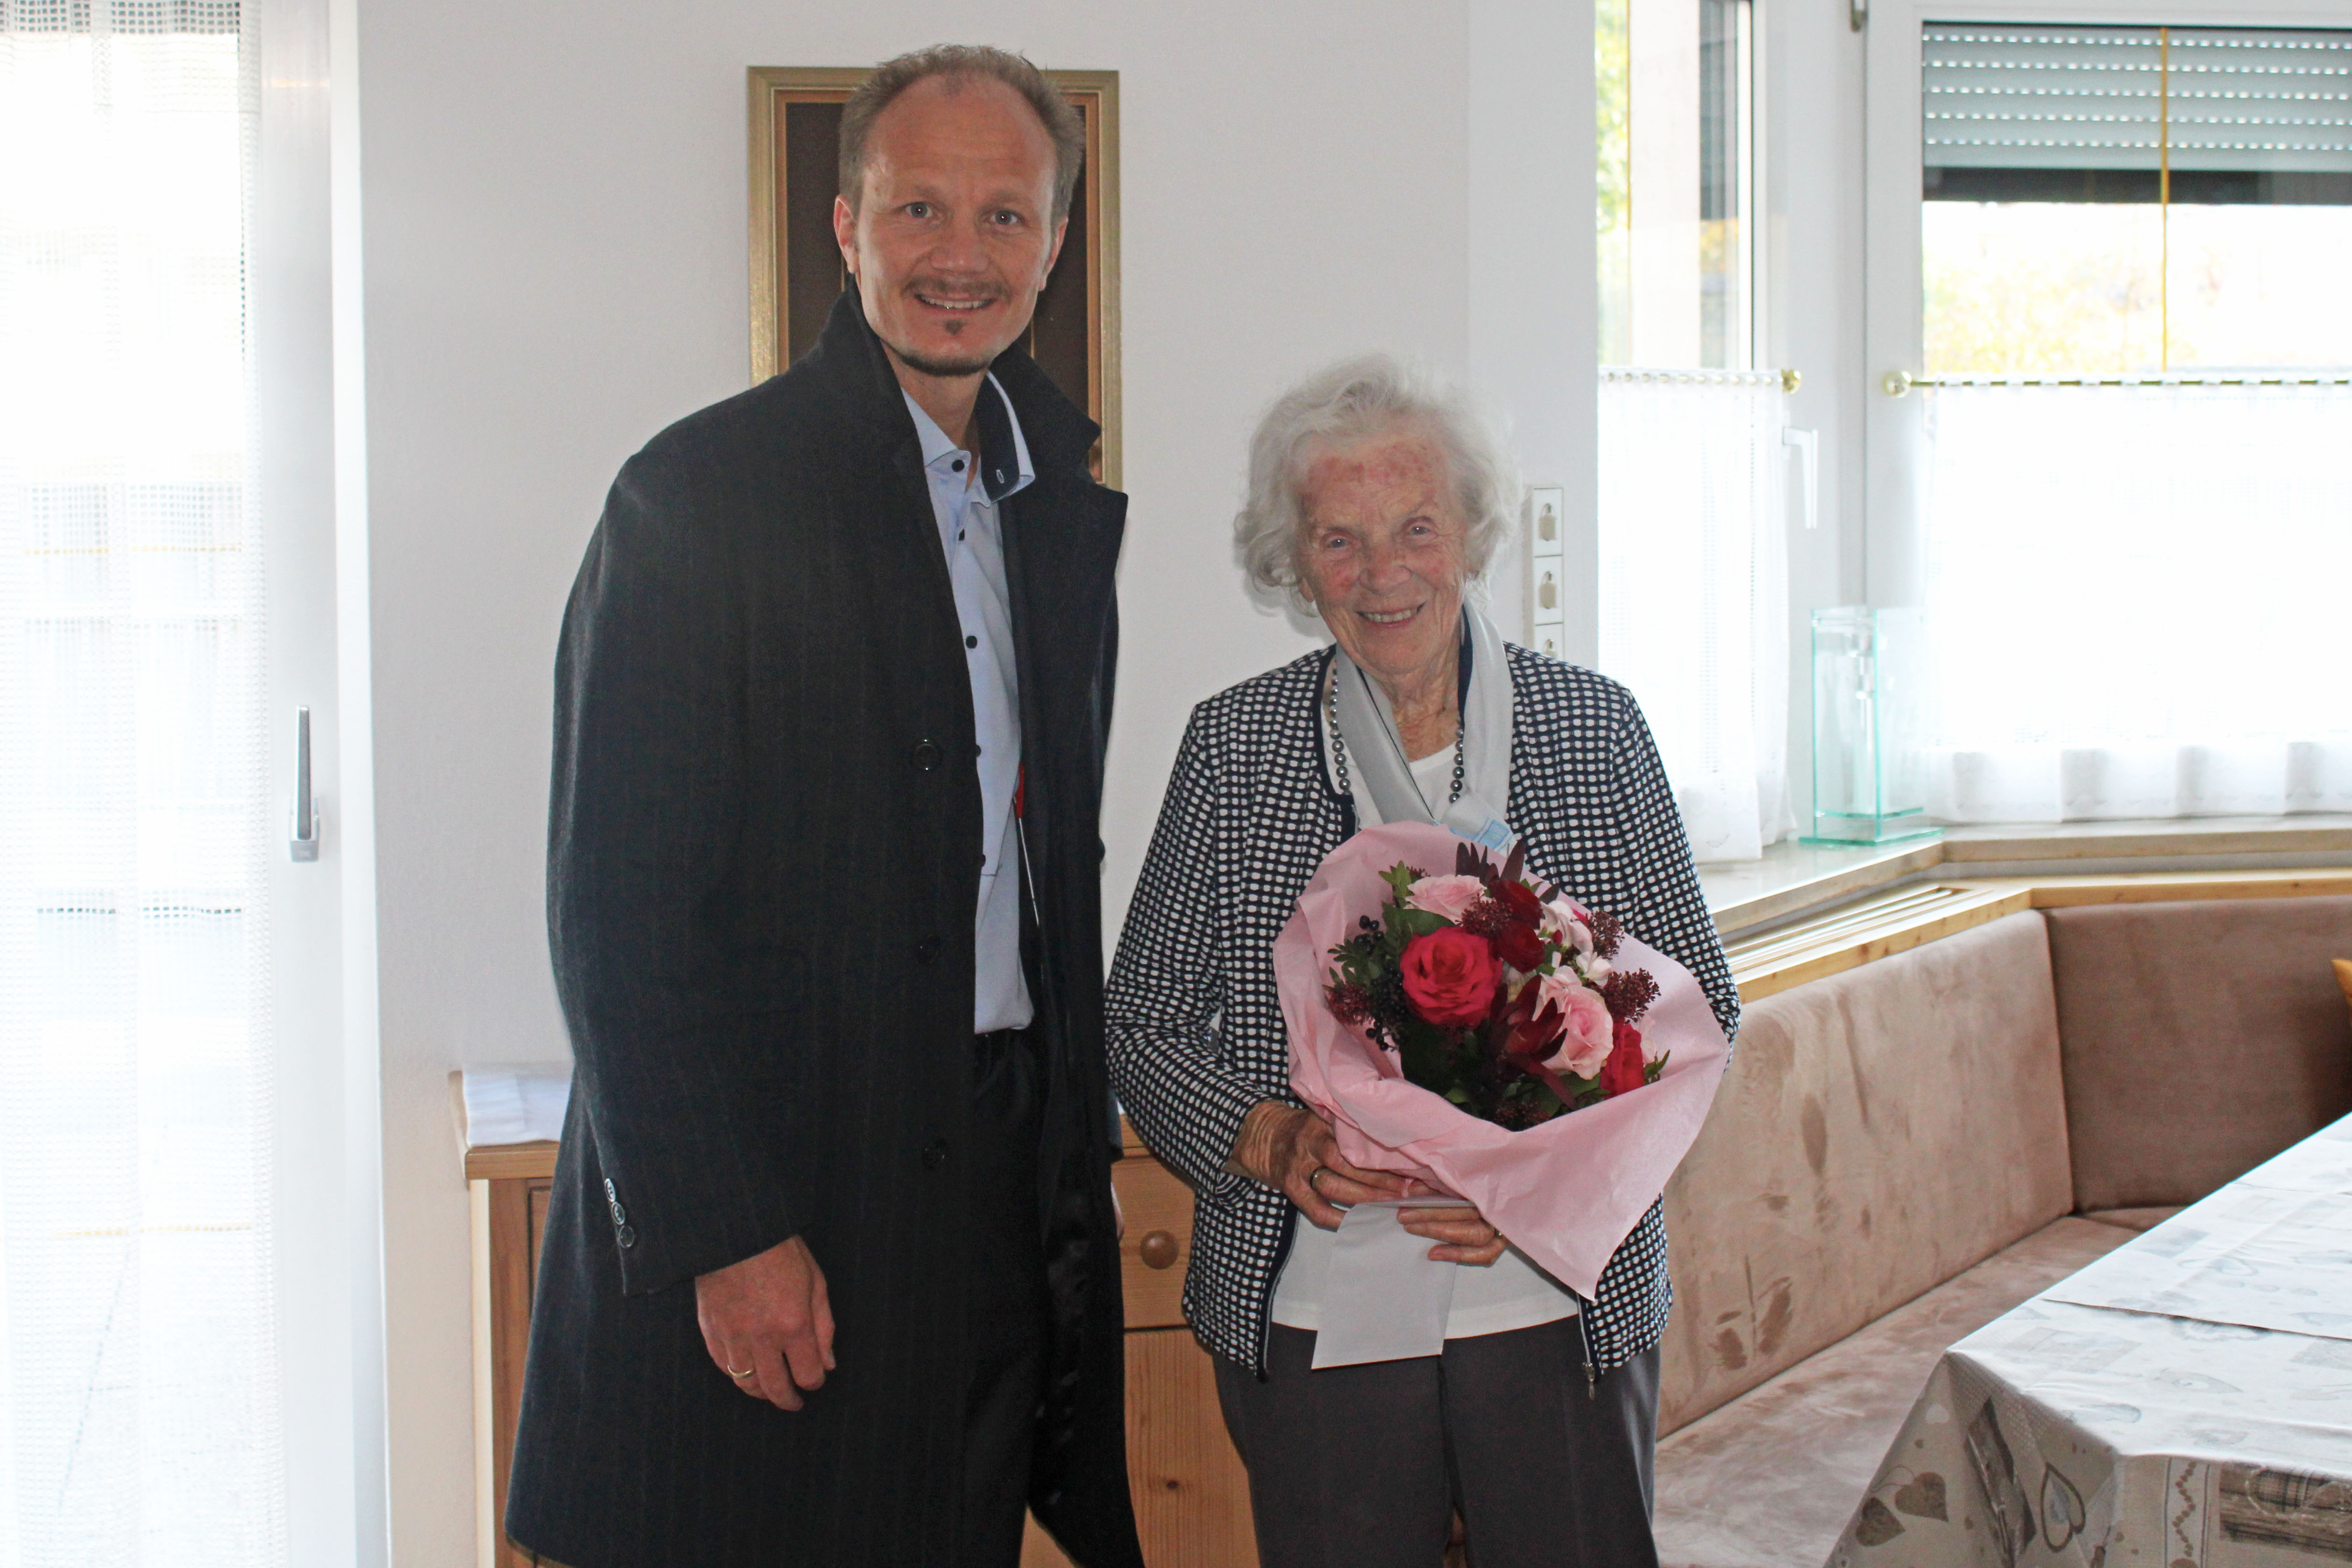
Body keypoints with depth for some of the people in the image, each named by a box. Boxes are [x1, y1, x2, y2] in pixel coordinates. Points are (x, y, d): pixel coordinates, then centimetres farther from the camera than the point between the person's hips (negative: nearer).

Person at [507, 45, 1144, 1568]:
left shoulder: (1068, 508, 11)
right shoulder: (703, 494, -11)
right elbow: (617, 915, -14)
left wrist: (1082, 1145, 11)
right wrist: (723, 1232, -17)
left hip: (1005, 1177, 6)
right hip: (774, 1200, -6)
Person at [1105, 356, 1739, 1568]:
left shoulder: (1596, 729, 2)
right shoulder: (1232, 747, 1)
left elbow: (1695, 1001, 4)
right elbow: (1143, 1023, 4)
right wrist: (1271, 1139, -14)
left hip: (1564, 1312, 1)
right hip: (1309, 1320, 0)